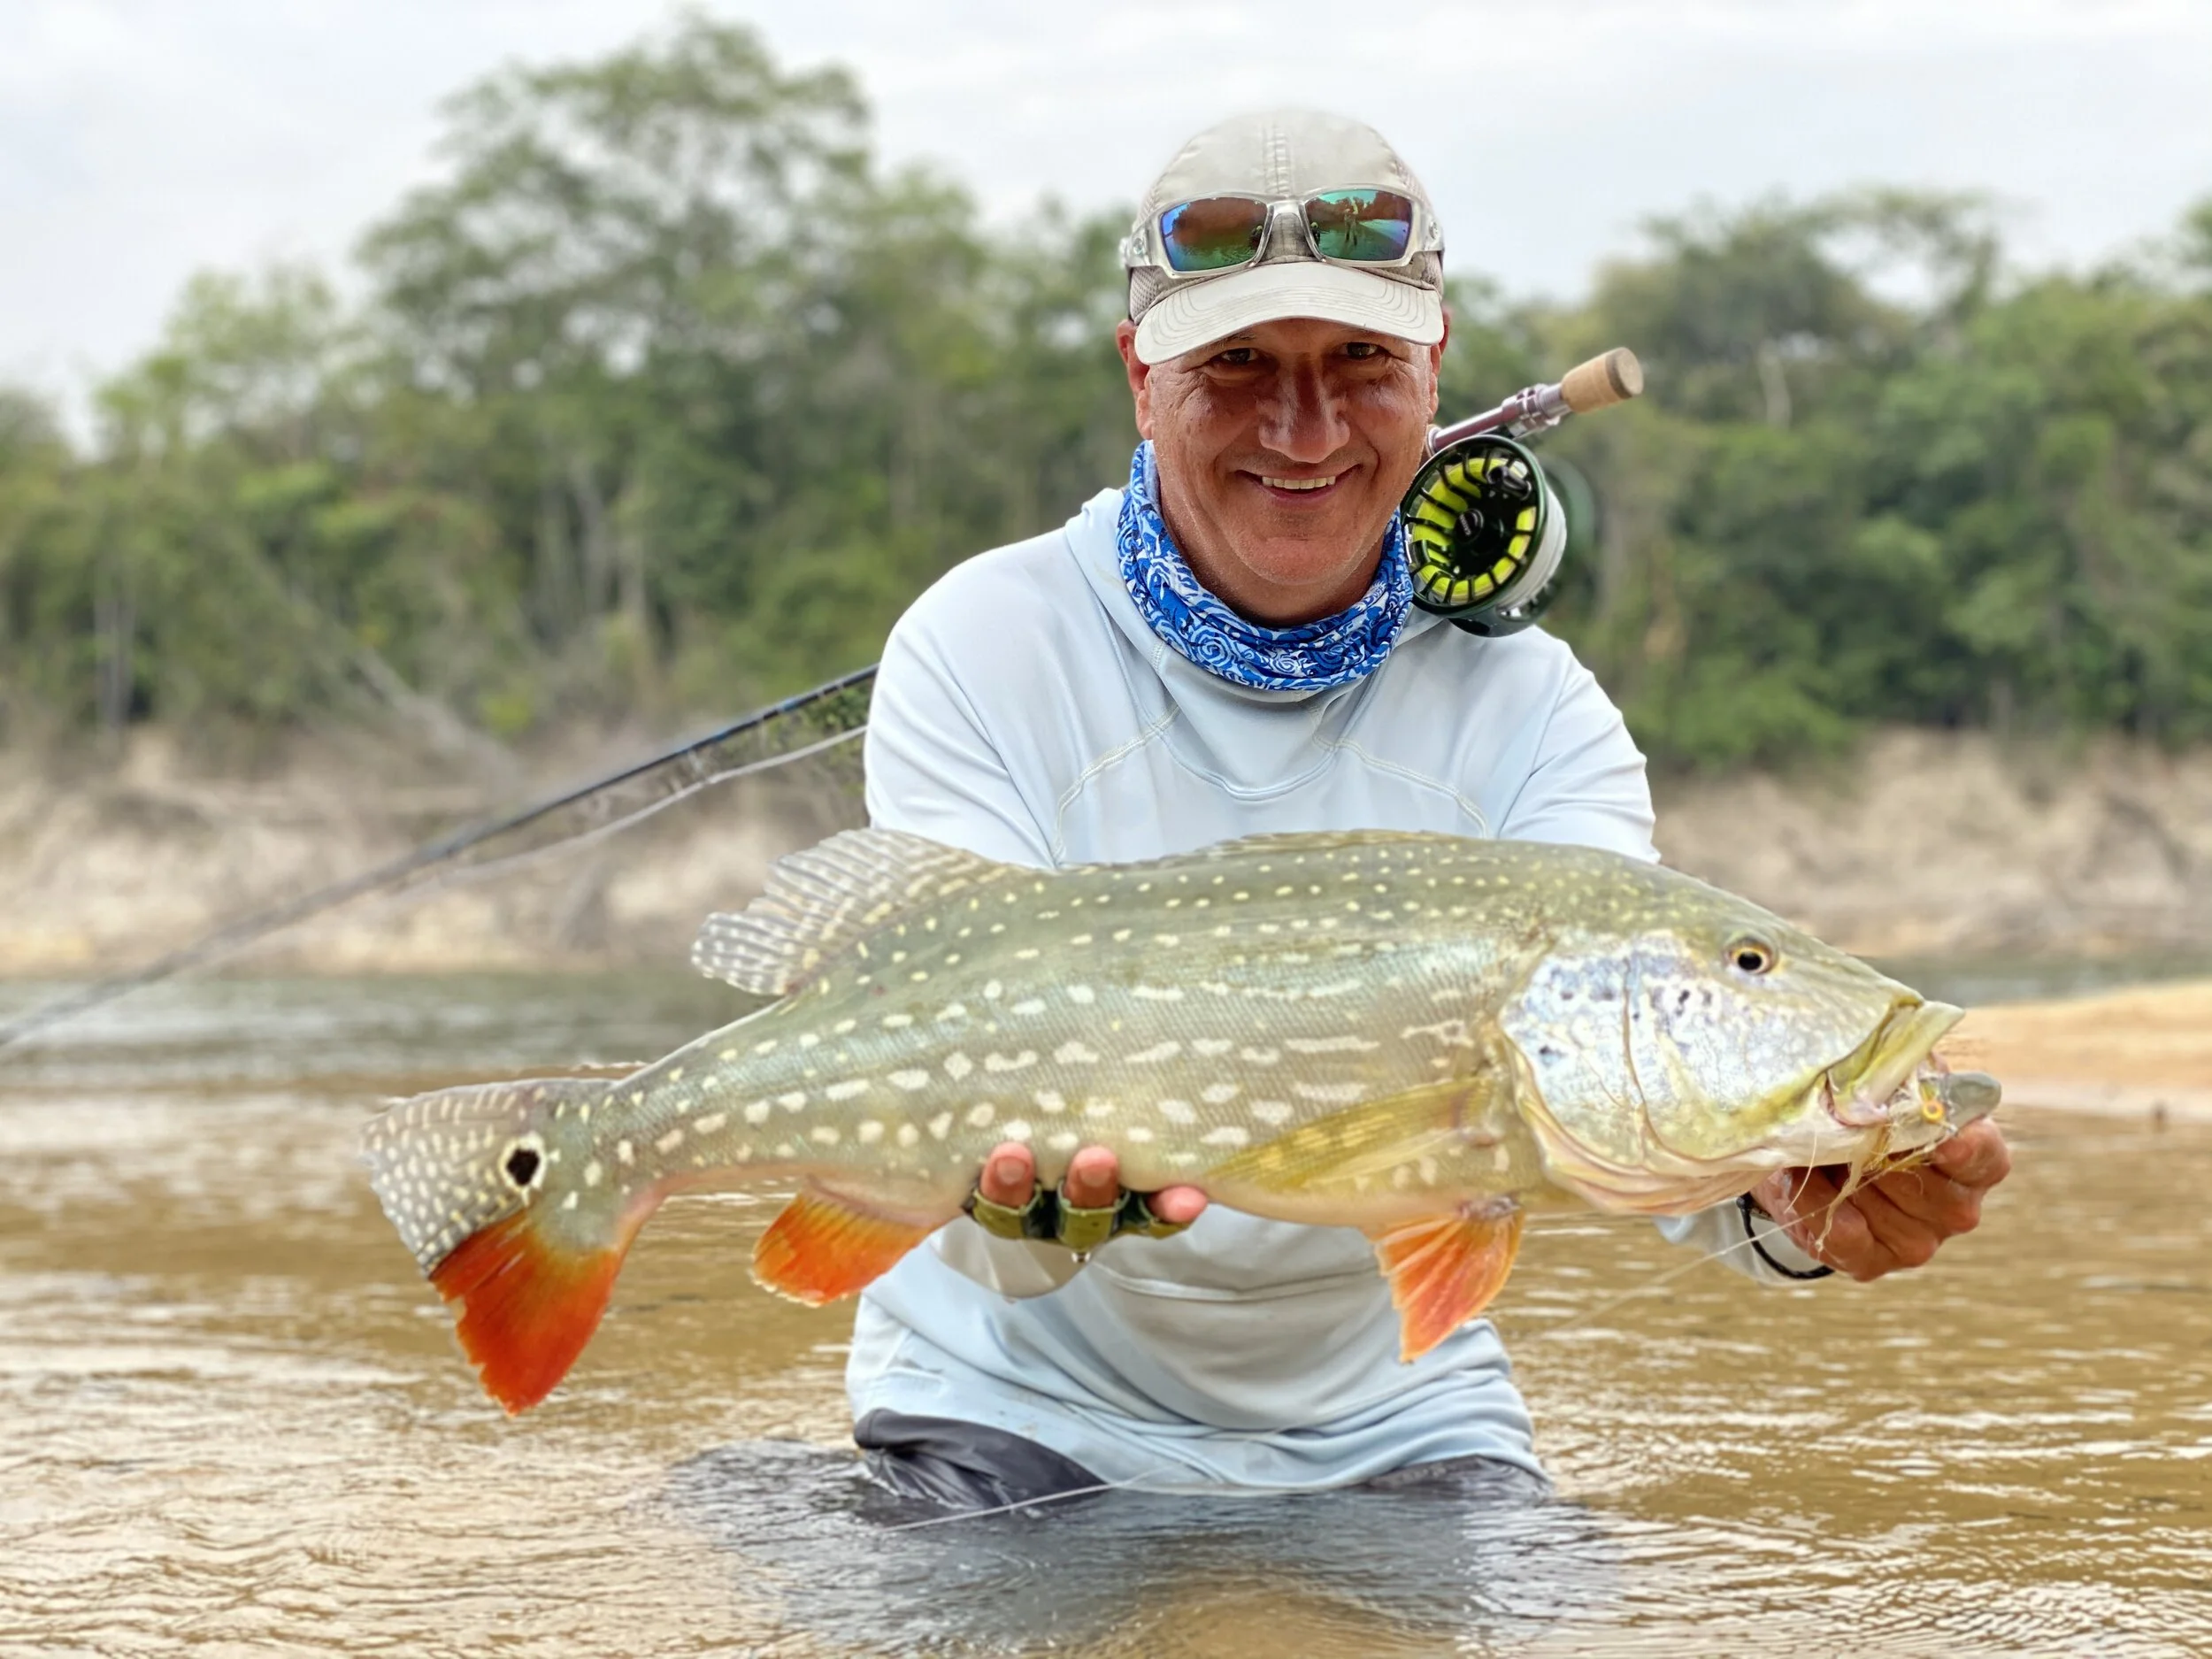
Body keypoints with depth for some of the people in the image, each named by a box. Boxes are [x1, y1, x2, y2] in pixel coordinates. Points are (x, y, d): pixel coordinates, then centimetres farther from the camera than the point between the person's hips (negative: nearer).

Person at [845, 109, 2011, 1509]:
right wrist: (1038, 1189, -47)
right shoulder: (979, 653, -12)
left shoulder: (1525, 703, -4)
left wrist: (1784, 1195, -46)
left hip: (1386, 1420, 2)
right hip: (1027, 1414, -2)